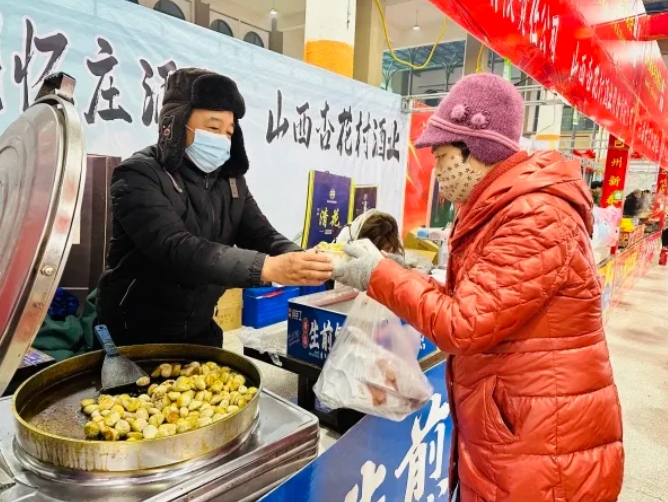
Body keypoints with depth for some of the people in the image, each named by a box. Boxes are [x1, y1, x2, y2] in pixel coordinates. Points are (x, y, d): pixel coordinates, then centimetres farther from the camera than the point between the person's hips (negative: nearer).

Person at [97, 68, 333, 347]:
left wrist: (301, 262, -28)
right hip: (134, 336, -6)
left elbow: (262, 237, -6)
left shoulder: (231, 181, 3)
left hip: (198, 332, 6)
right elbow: (176, 249, -32)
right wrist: (268, 268, -42)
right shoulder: (138, 176, -18)